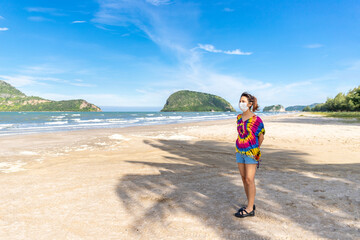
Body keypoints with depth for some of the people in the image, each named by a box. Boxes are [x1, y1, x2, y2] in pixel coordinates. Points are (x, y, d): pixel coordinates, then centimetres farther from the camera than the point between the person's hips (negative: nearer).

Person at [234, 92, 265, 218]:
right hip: (240, 152, 6)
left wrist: (255, 150, 9)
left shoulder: (256, 119, -11)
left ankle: (250, 209, 6)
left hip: (251, 152, -6)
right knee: (244, 178, 11)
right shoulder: (239, 118, 6)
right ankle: (251, 204, 25)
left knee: (249, 180, -4)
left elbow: (261, 137, -1)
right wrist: (240, 147, 15)